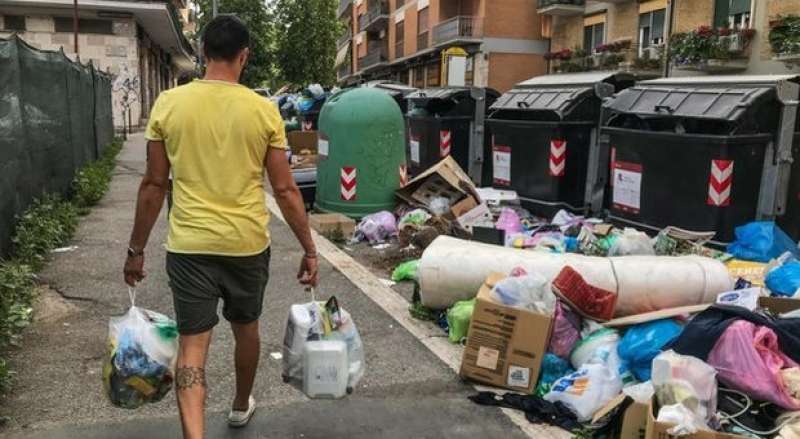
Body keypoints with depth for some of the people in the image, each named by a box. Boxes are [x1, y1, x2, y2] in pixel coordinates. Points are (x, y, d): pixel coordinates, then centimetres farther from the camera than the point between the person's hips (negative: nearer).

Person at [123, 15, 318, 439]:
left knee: (192, 343, 4)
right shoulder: (264, 110, -6)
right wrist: (309, 249, 4)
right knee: (245, 327, 22)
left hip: (189, 245, -1)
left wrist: (136, 249, 9)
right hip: (247, 244, 1)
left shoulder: (168, 103, -4)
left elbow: (153, 186, -1)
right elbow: (285, 190, -5)